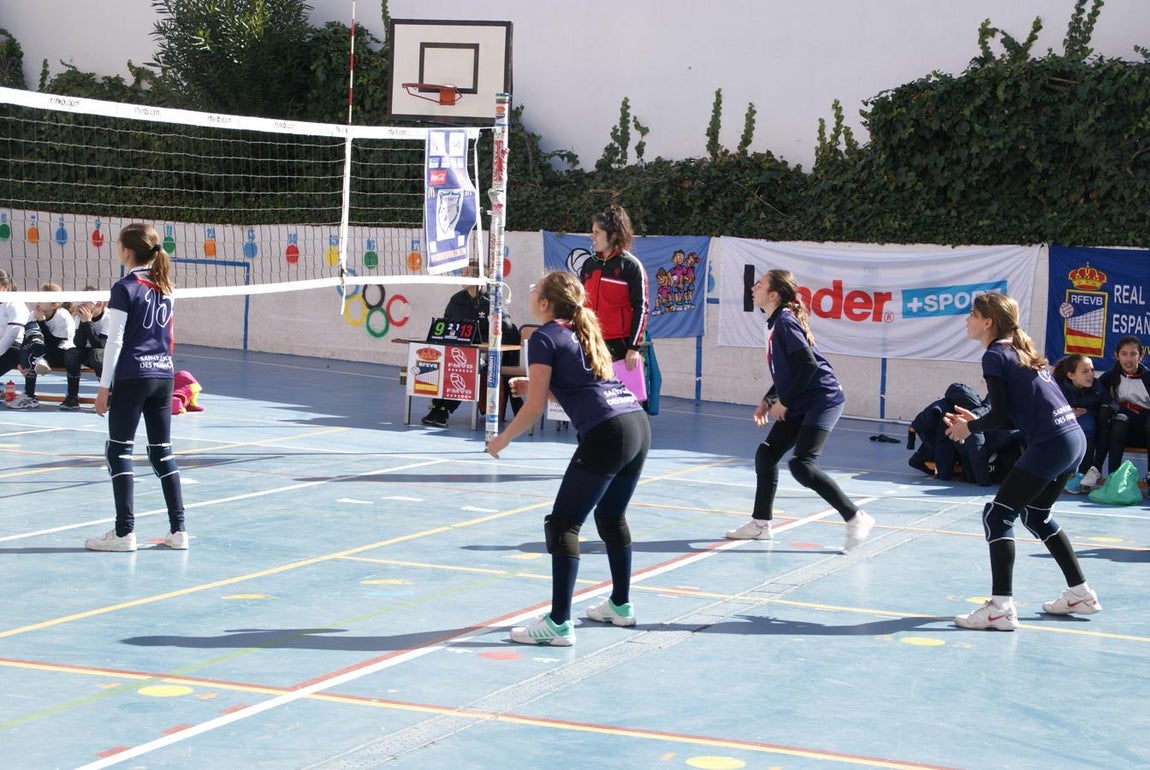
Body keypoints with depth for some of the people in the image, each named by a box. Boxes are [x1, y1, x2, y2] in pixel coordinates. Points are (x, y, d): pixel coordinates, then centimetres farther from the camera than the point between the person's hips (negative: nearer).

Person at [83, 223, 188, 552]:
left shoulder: (125, 288, -10)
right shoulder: (164, 288, 10)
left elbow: (115, 341, -11)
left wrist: (104, 386, -7)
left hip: (131, 377, -6)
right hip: (163, 375, 7)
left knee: (119, 451, 1)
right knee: (162, 452, 10)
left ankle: (124, 532, -1)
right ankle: (178, 530, 8)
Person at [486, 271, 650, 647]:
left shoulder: (544, 338, -2)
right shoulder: (582, 332, 22)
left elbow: (535, 406, -5)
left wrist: (502, 440, 8)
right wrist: (534, 385, 26)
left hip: (606, 435, -9)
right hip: (639, 425, 9)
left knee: (562, 524, -4)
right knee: (612, 517, 25)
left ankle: (559, 624, -8)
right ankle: (620, 605, 37)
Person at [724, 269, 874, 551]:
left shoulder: (785, 322, -15)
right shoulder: (776, 322, 14)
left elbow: (809, 364, -22)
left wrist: (784, 401, -16)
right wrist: (768, 400, 16)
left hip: (822, 399, -10)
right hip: (799, 405, 10)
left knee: (801, 465, -17)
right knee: (766, 453, 10)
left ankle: (856, 518, -11)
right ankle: (761, 523, 20)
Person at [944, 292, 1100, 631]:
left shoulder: (995, 356, -7)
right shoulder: (1020, 351, 19)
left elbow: (1000, 415, -10)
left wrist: (969, 428, 7)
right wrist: (976, 421, 19)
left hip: (1051, 445, -9)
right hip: (1074, 439, 9)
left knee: (997, 515, -6)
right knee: (1036, 514, 24)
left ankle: (1001, 606, -14)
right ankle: (1080, 593, 29)